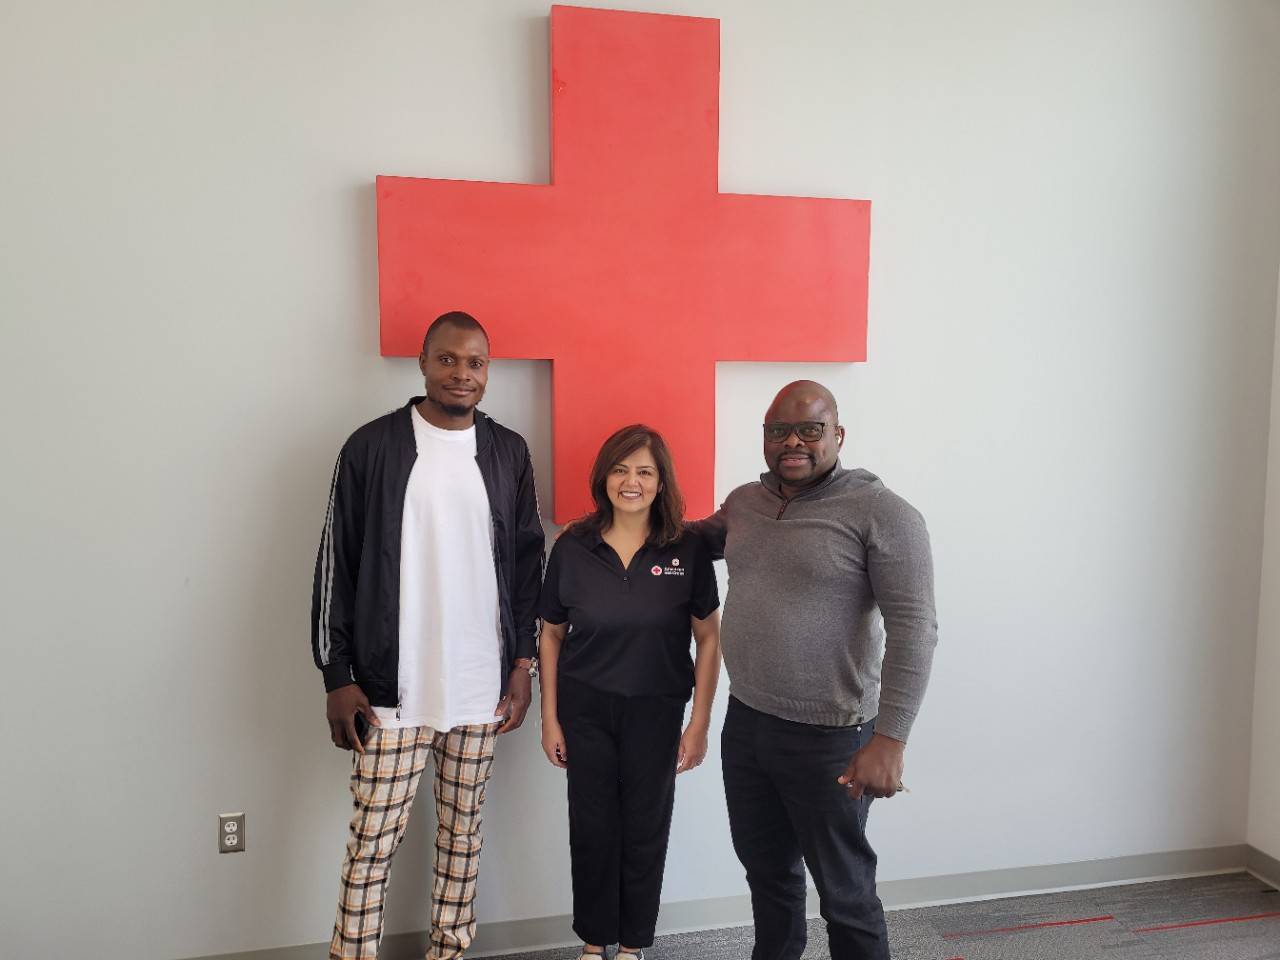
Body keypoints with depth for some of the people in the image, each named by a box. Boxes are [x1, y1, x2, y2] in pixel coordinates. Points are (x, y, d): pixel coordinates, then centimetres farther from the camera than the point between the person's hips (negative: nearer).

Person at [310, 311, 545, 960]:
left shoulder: (509, 453, 5)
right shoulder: (371, 447, -3)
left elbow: (527, 561, 9)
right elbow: (335, 564, -2)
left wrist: (522, 663, 5)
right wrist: (337, 676, -5)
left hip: (480, 688, 3)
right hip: (392, 688, -3)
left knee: (463, 832, 15)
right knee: (373, 842, 3)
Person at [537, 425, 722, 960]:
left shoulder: (687, 550, -10)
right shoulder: (572, 547, -7)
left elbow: (708, 639, -4)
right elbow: (551, 636, 2)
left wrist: (699, 724, -5)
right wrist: (550, 718, 2)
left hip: (656, 711, 0)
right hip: (586, 709, 1)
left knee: (645, 830, 12)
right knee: (592, 828, 11)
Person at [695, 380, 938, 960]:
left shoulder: (880, 513, -15)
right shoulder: (744, 501, 6)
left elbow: (914, 629, -19)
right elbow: (708, 537, 28)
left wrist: (889, 739, -24)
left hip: (828, 737, -6)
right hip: (744, 722, 7)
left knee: (843, 889, 11)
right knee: (765, 867, 24)